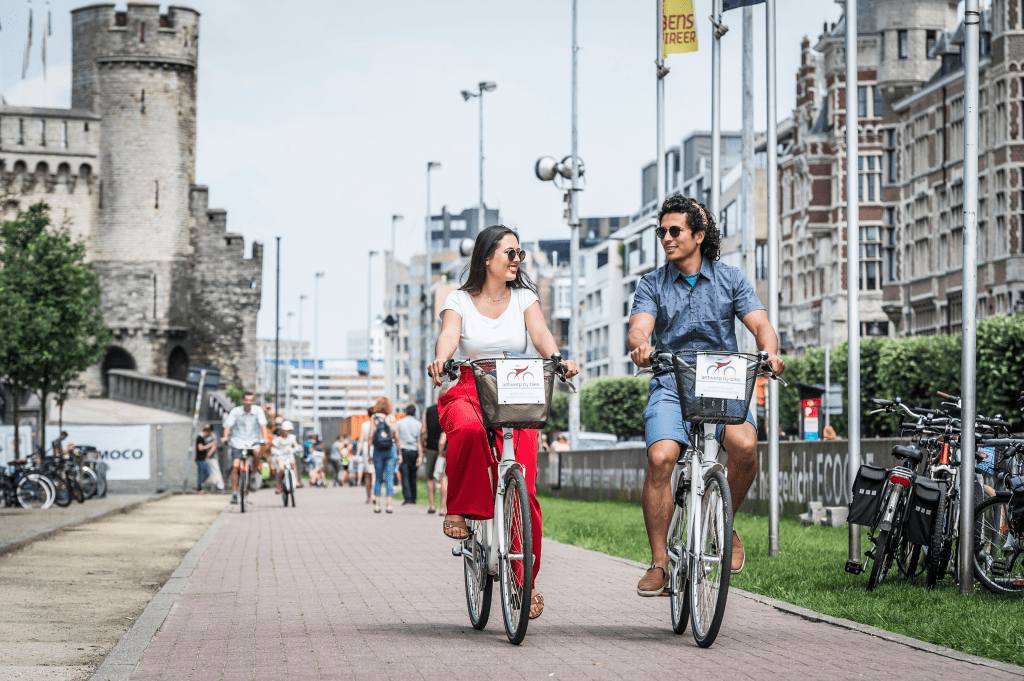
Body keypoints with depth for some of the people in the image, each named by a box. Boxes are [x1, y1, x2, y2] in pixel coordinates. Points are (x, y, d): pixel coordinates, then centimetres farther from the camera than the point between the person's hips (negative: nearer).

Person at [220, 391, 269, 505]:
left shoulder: (257, 411, -1)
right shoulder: (235, 411, -4)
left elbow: (263, 425, -10)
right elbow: (228, 425, -12)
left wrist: (265, 439, -26)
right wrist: (225, 437, -30)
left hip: (253, 440, 0)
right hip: (238, 442, 0)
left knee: (257, 451, -35)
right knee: (235, 465, -16)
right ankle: (234, 493, -8)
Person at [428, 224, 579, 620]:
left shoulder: (524, 298, 10)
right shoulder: (459, 301, 6)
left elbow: (540, 334, -7)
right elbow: (448, 335, -13)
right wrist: (440, 358, -37)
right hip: (468, 393, -1)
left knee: (522, 487, -12)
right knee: (468, 429, -40)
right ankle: (459, 509, -20)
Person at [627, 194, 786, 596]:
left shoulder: (730, 280, 9)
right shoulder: (653, 284, 9)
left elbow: (760, 324, -2)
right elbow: (639, 328, -7)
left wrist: (769, 351, -26)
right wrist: (639, 346, -33)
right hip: (670, 388, 0)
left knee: (745, 445, -31)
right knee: (660, 458, -27)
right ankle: (658, 563, -16)